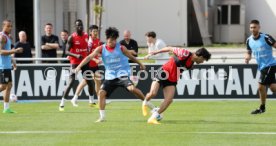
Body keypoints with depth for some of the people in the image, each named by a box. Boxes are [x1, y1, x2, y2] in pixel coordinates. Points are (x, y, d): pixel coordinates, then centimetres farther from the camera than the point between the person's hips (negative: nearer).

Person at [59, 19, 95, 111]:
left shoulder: (86, 36, 6)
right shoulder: (72, 37, -11)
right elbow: (67, 52, -14)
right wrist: (76, 55, -28)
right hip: (75, 63, -6)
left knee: (90, 82, 9)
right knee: (71, 82, -13)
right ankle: (62, 103, -9)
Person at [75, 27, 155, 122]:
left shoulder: (121, 48, -4)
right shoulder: (101, 49, -1)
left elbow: (131, 57, 11)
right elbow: (89, 57, -8)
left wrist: (140, 64, 24)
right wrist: (79, 66, -19)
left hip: (122, 74, -3)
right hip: (110, 76, 3)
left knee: (132, 88, -26)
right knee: (101, 93, -10)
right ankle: (102, 116, 1)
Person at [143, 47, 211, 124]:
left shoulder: (191, 64, 5)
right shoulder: (185, 53, -20)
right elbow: (170, 49, -13)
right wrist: (154, 52, -10)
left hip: (172, 80, 7)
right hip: (164, 74, -7)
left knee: (169, 100, -10)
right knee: (153, 93, -21)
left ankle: (153, 118, -3)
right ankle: (145, 103, 15)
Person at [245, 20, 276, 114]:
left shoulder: (266, 37, -14)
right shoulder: (249, 41, 6)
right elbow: (249, 52, 19)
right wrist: (247, 57, -4)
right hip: (262, 67, 6)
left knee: (261, 86, -9)